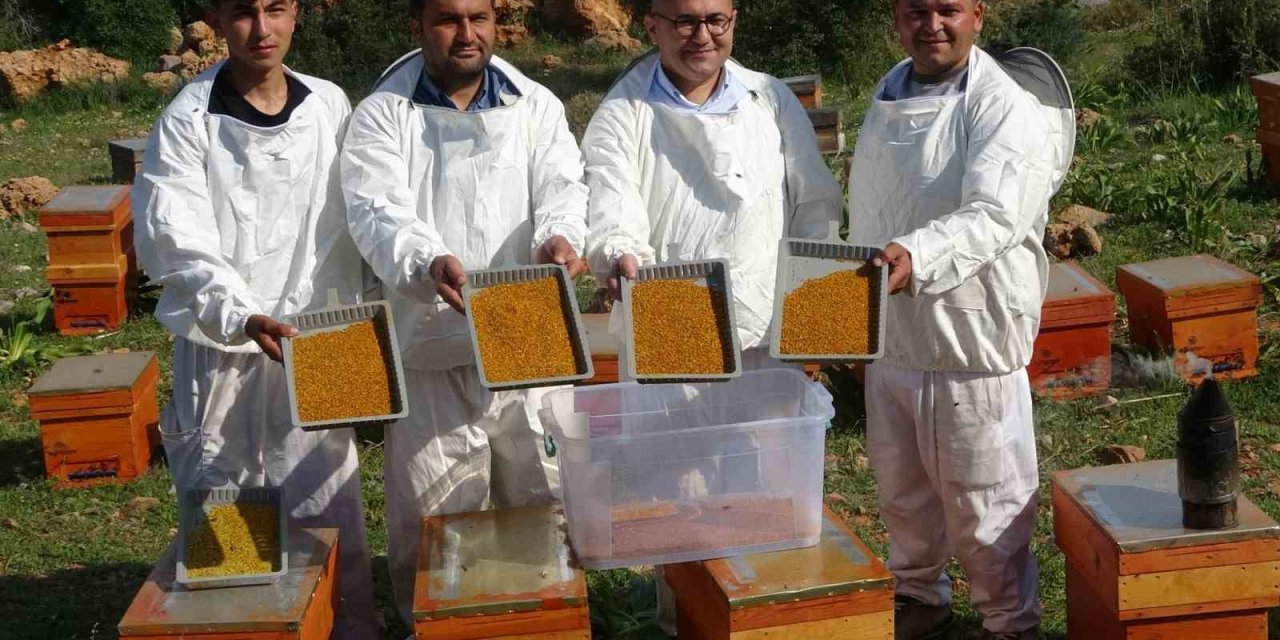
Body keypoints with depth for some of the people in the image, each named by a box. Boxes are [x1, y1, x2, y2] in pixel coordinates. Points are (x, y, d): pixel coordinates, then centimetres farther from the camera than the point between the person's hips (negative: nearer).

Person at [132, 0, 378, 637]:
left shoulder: (330, 107, 3)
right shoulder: (187, 122, -7)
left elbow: (353, 226, 8)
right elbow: (179, 246, -14)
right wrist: (241, 318, -29)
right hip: (222, 353, -2)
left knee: (330, 519, 6)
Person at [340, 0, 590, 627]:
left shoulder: (537, 106, 9)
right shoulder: (381, 117, 0)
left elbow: (562, 187, -4)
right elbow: (379, 213, -15)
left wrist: (561, 237, -29)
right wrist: (429, 263, -36)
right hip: (430, 356, -2)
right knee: (432, 532, 5)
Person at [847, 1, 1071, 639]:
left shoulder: (1005, 109, -16)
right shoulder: (888, 96, 9)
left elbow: (993, 216, -32)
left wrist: (916, 255, -49)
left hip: (973, 345, -7)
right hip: (891, 340, 7)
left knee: (983, 504, 4)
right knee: (903, 492, 22)